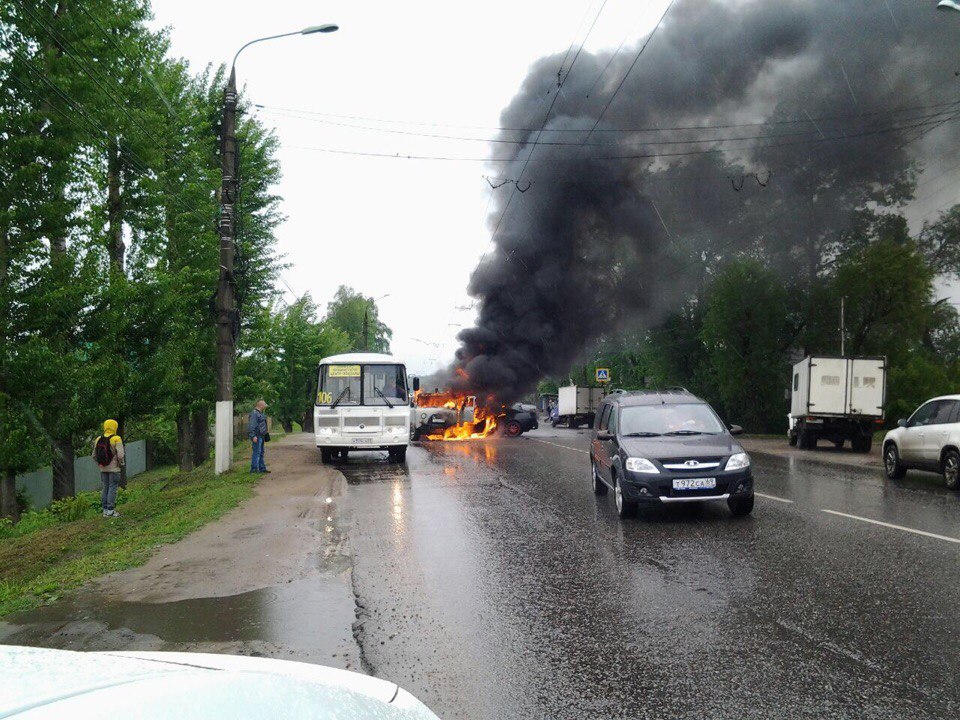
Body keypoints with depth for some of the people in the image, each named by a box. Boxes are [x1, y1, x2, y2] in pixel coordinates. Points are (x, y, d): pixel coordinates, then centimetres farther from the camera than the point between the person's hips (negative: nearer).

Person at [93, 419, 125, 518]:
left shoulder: (98, 439, 5)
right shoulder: (116, 439, -13)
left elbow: (94, 456, 10)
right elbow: (120, 455, -19)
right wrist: (121, 463, -2)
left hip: (103, 469, 5)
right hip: (114, 469, -5)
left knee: (105, 489, 12)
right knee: (112, 489, -1)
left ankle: (105, 510, 15)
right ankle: (110, 510, -2)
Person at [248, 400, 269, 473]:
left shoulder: (259, 413, 18)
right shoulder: (254, 413, -13)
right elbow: (252, 425, -20)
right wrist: (253, 436, -25)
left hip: (261, 436, 11)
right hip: (257, 436, -11)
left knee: (261, 452, 12)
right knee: (257, 452, -11)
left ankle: (262, 468, 16)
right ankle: (254, 469, -10)